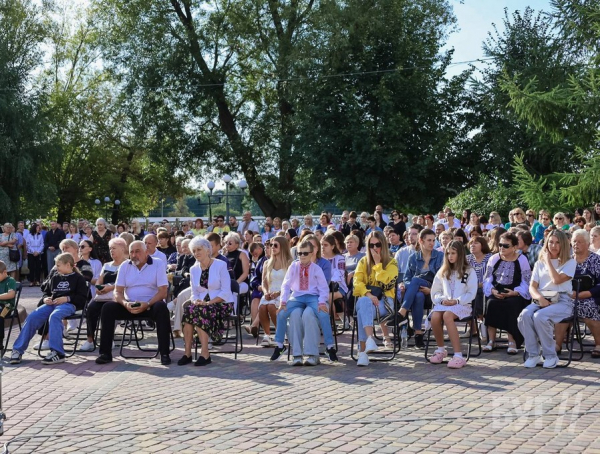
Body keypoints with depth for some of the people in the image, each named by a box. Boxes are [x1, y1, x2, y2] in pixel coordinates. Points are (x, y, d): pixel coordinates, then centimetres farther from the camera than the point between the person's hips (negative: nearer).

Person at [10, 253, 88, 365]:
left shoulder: (78, 278, 7)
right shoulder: (55, 277, 25)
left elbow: (83, 298, -1)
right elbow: (46, 292, 31)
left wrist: (67, 298, -14)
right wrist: (46, 299, 7)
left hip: (68, 304, -6)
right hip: (52, 303, 6)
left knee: (54, 316, -39)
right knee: (32, 317, -19)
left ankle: (57, 353, -43)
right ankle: (18, 350, -13)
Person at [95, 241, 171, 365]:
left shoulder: (157, 265, -3)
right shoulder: (125, 266, 6)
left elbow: (163, 292, -10)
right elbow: (118, 292, 2)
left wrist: (147, 305, -26)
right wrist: (125, 304, -21)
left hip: (151, 305, -3)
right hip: (129, 306, 3)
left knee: (161, 307, -35)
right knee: (108, 307, -21)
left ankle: (164, 353, -29)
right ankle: (105, 353, -16)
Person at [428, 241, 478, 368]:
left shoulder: (469, 272, 7)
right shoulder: (442, 272, 20)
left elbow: (471, 293, 0)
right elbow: (435, 292, 16)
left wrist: (456, 301, -14)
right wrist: (442, 300, -5)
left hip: (462, 305, -4)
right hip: (444, 303, 4)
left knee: (447, 316, -38)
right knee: (435, 316, -32)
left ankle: (458, 356, -40)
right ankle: (440, 349, -9)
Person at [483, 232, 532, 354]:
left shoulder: (522, 260, 1)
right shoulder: (494, 259, 10)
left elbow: (526, 283, -4)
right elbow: (487, 280, 7)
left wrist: (514, 292, -20)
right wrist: (493, 291, -13)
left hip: (515, 295, -2)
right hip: (496, 292, 2)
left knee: (512, 305, -34)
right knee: (491, 303, -29)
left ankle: (512, 341, -25)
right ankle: (491, 340, -25)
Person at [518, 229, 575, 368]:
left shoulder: (570, 262, 9)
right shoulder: (539, 263, 21)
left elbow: (557, 280, -10)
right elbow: (532, 287, 9)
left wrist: (548, 260, 1)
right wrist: (540, 298, -13)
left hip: (561, 301, -4)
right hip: (541, 300, 4)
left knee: (540, 316, -34)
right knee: (524, 315, -30)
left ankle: (550, 355, -18)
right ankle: (533, 354, -18)